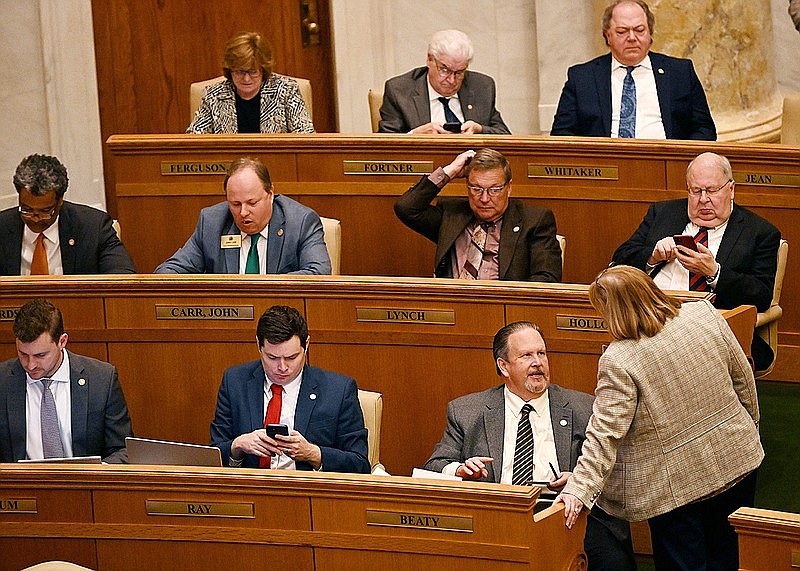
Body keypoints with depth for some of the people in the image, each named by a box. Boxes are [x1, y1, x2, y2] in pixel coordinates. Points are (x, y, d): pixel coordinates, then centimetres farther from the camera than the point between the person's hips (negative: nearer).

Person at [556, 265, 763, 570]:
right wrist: (749, 424, 20)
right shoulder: (705, 314, -7)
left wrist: (579, 488, -24)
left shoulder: (618, 361, -22)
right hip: (737, 462, 6)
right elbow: (743, 377, 5)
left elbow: (604, 433, -25)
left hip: (677, 485, -6)